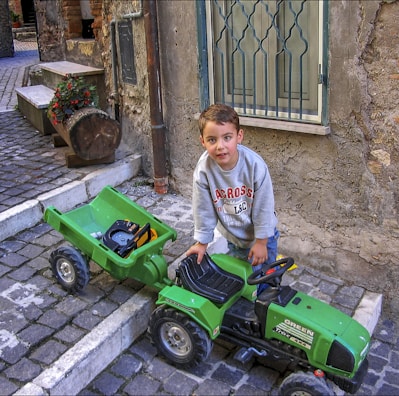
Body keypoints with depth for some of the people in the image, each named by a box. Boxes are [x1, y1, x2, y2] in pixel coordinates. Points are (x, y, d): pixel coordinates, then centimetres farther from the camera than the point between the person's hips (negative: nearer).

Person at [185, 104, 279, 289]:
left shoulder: (255, 164, -30)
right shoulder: (203, 169, -26)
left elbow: (264, 207, -19)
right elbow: (203, 209, -12)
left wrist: (261, 242, -11)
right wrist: (202, 243, -2)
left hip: (260, 234, -1)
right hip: (233, 236, 2)